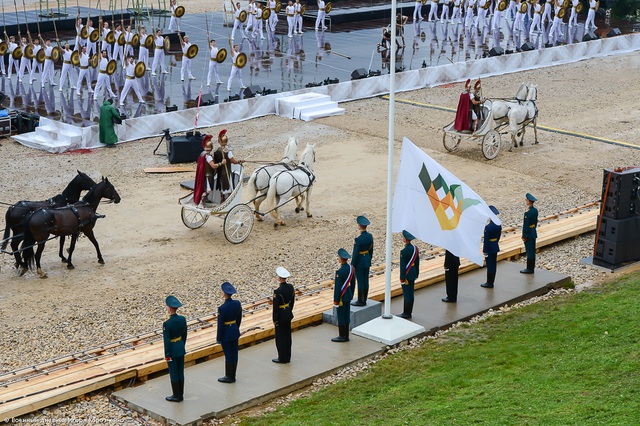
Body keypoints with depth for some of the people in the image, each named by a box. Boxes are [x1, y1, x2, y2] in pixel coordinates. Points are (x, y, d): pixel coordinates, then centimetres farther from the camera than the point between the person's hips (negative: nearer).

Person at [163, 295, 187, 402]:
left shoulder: (167, 324, -24)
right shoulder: (183, 319, -5)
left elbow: (166, 341, -19)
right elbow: (184, 335, 6)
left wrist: (167, 355, -11)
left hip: (172, 350, -6)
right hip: (181, 349, 6)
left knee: (173, 373, 6)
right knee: (180, 372, 15)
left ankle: (176, 396, 14)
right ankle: (181, 394, 24)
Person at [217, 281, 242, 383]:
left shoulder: (222, 308, -24)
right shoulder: (237, 303, -5)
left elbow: (220, 324, -17)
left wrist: (219, 338, -7)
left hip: (226, 334, -6)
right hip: (235, 331, 6)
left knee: (228, 355, 5)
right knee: (234, 354, 14)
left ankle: (229, 377, 16)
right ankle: (233, 376, 25)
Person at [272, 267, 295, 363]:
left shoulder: (277, 292, -26)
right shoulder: (290, 287, -4)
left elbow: (276, 307, -20)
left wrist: (275, 320, -9)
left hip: (281, 316, -7)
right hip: (288, 315, 7)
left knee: (280, 337, 6)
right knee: (287, 336, 17)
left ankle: (282, 358, 16)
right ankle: (287, 357, 28)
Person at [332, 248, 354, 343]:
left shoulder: (339, 272, -25)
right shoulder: (351, 268, 0)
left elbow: (338, 288, -21)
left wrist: (336, 301, -13)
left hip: (341, 297, -8)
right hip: (348, 296, 8)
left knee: (341, 316, 3)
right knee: (346, 315, 14)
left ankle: (342, 336, 10)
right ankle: (346, 336, 21)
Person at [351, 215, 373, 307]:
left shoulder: (358, 239, -25)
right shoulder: (370, 236, -1)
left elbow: (355, 254, -21)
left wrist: (352, 265, -11)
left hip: (359, 262, -8)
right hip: (367, 261, 8)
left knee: (360, 281, 1)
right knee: (365, 281, 14)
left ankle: (361, 301, 9)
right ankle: (364, 300, 22)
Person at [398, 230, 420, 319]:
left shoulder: (404, 251, -21)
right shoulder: (415, 249, 1)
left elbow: (402, 266, -18)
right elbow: (417, 263, 9)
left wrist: (402, 278, -13)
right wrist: (416, 274, 18)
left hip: (406, 275, -7)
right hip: (413, 274, 7)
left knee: (406, 294, 0)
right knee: (411, 293, 12)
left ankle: (406, 313, 7)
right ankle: (409, 312, 20)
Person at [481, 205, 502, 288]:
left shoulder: (488, 227, -24)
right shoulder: (499, 225, -1)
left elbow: (486, 240, -20)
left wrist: (485, 252, -15)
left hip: (489, 248, -7)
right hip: (495, 247, 8)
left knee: (490, 265, 1)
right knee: (494, 264, 15)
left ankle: (489, 283, 8)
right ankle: (491, 281, 25)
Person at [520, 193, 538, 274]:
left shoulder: (527, 213, -24)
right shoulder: (535, 210, 4)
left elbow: (525, 226, -21)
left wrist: (524, 236, -15)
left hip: (528, 234, -9)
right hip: (534, 233, 9)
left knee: (529, 251, -1)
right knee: (532, 251, 14)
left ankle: (530, 268, 5)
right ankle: (532, 267, 22)